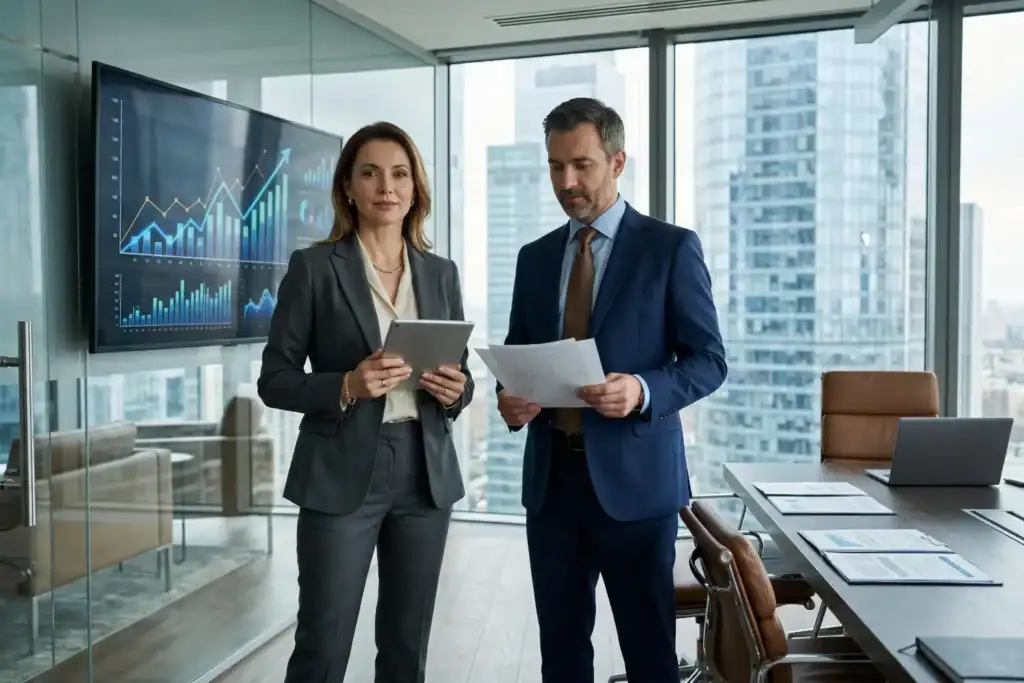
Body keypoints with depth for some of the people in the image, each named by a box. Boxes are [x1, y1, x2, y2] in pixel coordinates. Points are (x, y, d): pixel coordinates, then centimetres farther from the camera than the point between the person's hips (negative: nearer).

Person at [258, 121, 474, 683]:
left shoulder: (441, 273, 9)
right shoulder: (313, 266, -3)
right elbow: (274, 380, -4)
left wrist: (456, 389, -8)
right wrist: (346, 386, -21)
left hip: (426, 473, 4)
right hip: (342, 475, -4)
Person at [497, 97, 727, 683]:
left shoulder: (671, 247, -3)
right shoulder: (536, 257, 12)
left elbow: (709, 360, -5)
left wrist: (642, 391, -23)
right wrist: (510, 399, -7)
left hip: (633, 475, -4)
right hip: (551, 475, 5)